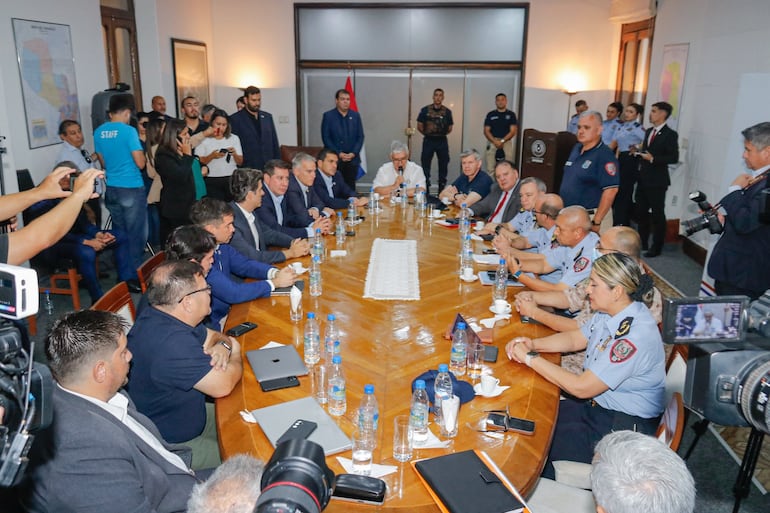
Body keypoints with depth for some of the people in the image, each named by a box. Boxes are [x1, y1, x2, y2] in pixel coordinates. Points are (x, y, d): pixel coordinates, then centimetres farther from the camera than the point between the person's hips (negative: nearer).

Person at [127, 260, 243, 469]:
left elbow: (212, 335, 13)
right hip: (169, 444, -10)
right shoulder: (170, 342, -34)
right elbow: (223, 385, -27)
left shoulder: (158, 316, -1)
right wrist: (235, 353, -7)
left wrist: (223, 345, -11)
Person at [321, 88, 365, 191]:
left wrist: (353, 153, -6)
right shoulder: (328, 116, 1)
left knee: (350, 187, 4)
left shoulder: (355, 115, 9)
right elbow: (325, 137, -2)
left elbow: (360, 137, 8)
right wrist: (339, 154, -10)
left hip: (352, 159, 3)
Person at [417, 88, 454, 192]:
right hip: (428, 141, -1)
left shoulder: (447, 112, 3)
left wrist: (441, 134, 3)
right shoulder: (425, 110, -1)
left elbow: (450, 128, 10)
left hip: (442, 141, 1)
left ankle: (442, 187, 15)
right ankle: (425, 188, 9)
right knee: (425, 164, 1)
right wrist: (427, 134, 5)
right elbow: (419, 126, 5)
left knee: (443, 165, 6)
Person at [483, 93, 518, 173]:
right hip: (492, 141, 1)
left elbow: (513, 131, 3)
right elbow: (486, 131, 7)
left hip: (506, 141, 0)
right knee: (490, 169, -16)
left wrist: (502, 141, -12)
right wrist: (495, 141, -11)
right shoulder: (490, 115, 14)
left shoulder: (511, 114, 11)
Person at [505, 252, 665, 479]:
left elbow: (581, 388, -27)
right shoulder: (609, 313, -4)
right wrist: (534, 344, -5)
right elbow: (575, 338, 13)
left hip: (623, 427, -8)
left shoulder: (635, 336, -30)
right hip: (597, 405, 8)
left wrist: (531, 358, -20)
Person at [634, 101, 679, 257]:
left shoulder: (670, 134, -10)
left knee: (657, 214, 2)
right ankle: (642, 242, 27)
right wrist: (638, 152, 3)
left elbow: (674, 157, -16)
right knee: (641, 212, 13)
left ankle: (656, 247, 12)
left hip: (657, 180, -7)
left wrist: (653, 159, -21)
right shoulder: (649, 131, 14)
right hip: (643, 178, 8)